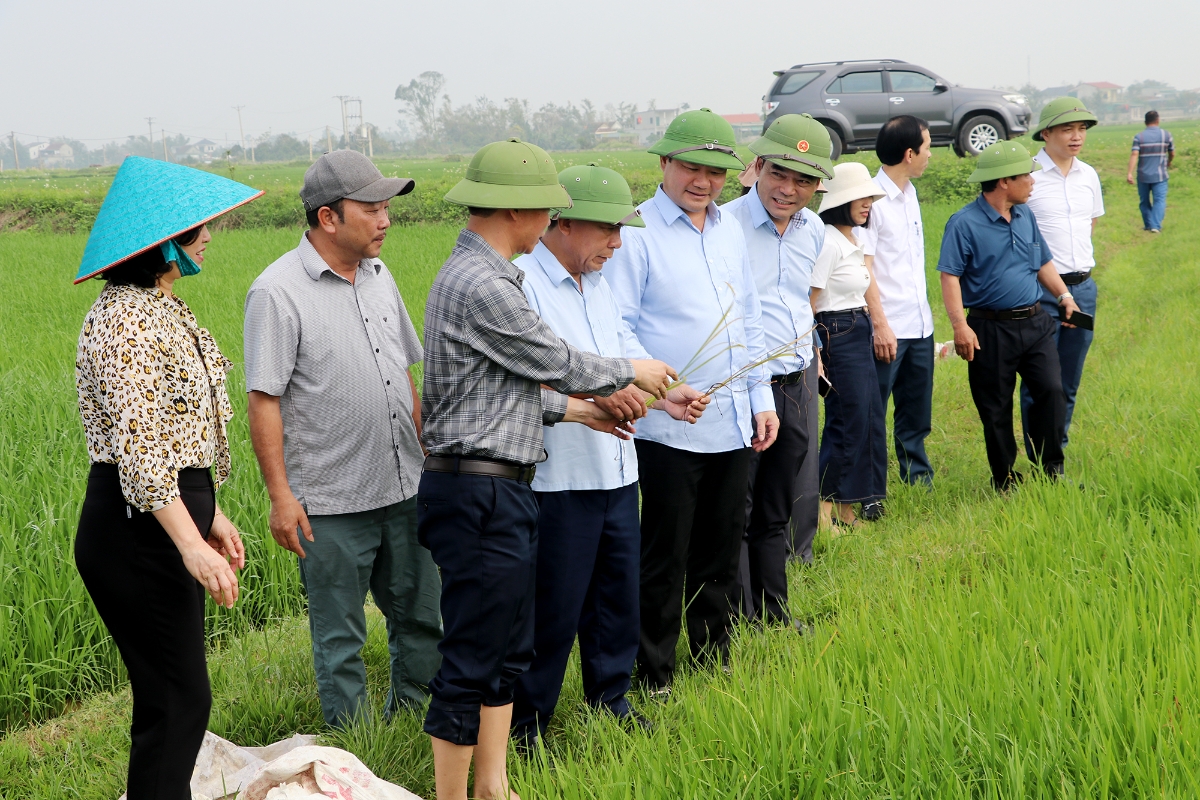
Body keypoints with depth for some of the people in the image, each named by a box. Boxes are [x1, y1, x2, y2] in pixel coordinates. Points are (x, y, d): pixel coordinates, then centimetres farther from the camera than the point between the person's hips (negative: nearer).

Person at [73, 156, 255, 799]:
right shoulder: (126, 318, -18)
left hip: (169, 517, 10)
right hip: (136, 527, -10)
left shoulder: (162, 308, 14)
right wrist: (191, 545, -27)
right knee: (177, 698, -7)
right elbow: (136, 445, -24)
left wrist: (209, 514, 24)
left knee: (173, 695, 15)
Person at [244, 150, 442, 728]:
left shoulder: (378, 276, 9)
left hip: (404, 489, 7)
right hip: (331, 505, -6)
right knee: (340, 637, 6)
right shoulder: (278, 292, -13)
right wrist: (280, 496, -17)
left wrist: (428, 457, 18)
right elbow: (264, 400, -14)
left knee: (421, 618, 15)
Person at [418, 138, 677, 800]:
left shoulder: (469, 272, 15)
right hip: (481, 494, -11)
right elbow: (558, 363, -10)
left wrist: (574, 409, 16)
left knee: (507, 648, 16)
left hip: (496, 492, 11)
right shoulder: (485, 286, -19)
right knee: (472, 660, -4)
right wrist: (632, 371, 7)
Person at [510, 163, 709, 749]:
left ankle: (610, 701, 32)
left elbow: (627, 352, 22)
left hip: (614, 471, 9)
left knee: (617, 592, 16)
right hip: (557, 479, -8)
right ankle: (525, 725, 11)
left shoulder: (597, 283, 16)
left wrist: (663, 395, 4)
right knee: (552, 607, -2)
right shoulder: (521, 283, -14)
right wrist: (595, 393, -32)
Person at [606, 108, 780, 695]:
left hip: (733, 422, 6)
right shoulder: (636, 233, -7)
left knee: (722, 552, 14)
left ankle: (715, 663, 27)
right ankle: (654, 678, 11)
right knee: (664, 558, 0)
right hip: (669, 427, -6)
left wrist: (761, 398, 16)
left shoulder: (730, 230, 14)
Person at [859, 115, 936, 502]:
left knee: (916, 415, 15)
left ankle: (918, 479, 25)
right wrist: (881, 325, -18)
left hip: (920, 325, 8)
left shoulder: (909, 193, 13)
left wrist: (925, 311, 18)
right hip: (888, 329, -8)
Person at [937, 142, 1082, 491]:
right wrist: (960, 326, -22)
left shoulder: (1025, 215, 10)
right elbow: (950, 276, -15)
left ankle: (1050, 471, 9)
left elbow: (1043, 262, 21)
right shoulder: (965, 223, -11)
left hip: (1035, 323, 5)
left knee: (1052, 391, -4)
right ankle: (1005, 481, 17)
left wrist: (1064, 296, 12)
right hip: (992, 328, -5)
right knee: (996, 409, 4)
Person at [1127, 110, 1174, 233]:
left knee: (1144, 201, 15)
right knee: (1159, 200, -2)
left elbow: (1134, 154, -15)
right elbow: (1172, 154, 10)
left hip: (1143, 175, 1)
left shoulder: (1139, 136, -3)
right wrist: (1169, 162, 32)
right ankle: (1156, 226, -16)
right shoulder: (1166, 135, 0)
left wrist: (1129, 173, -20)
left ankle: (1148, 225, 22)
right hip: (1159, 176, -1)